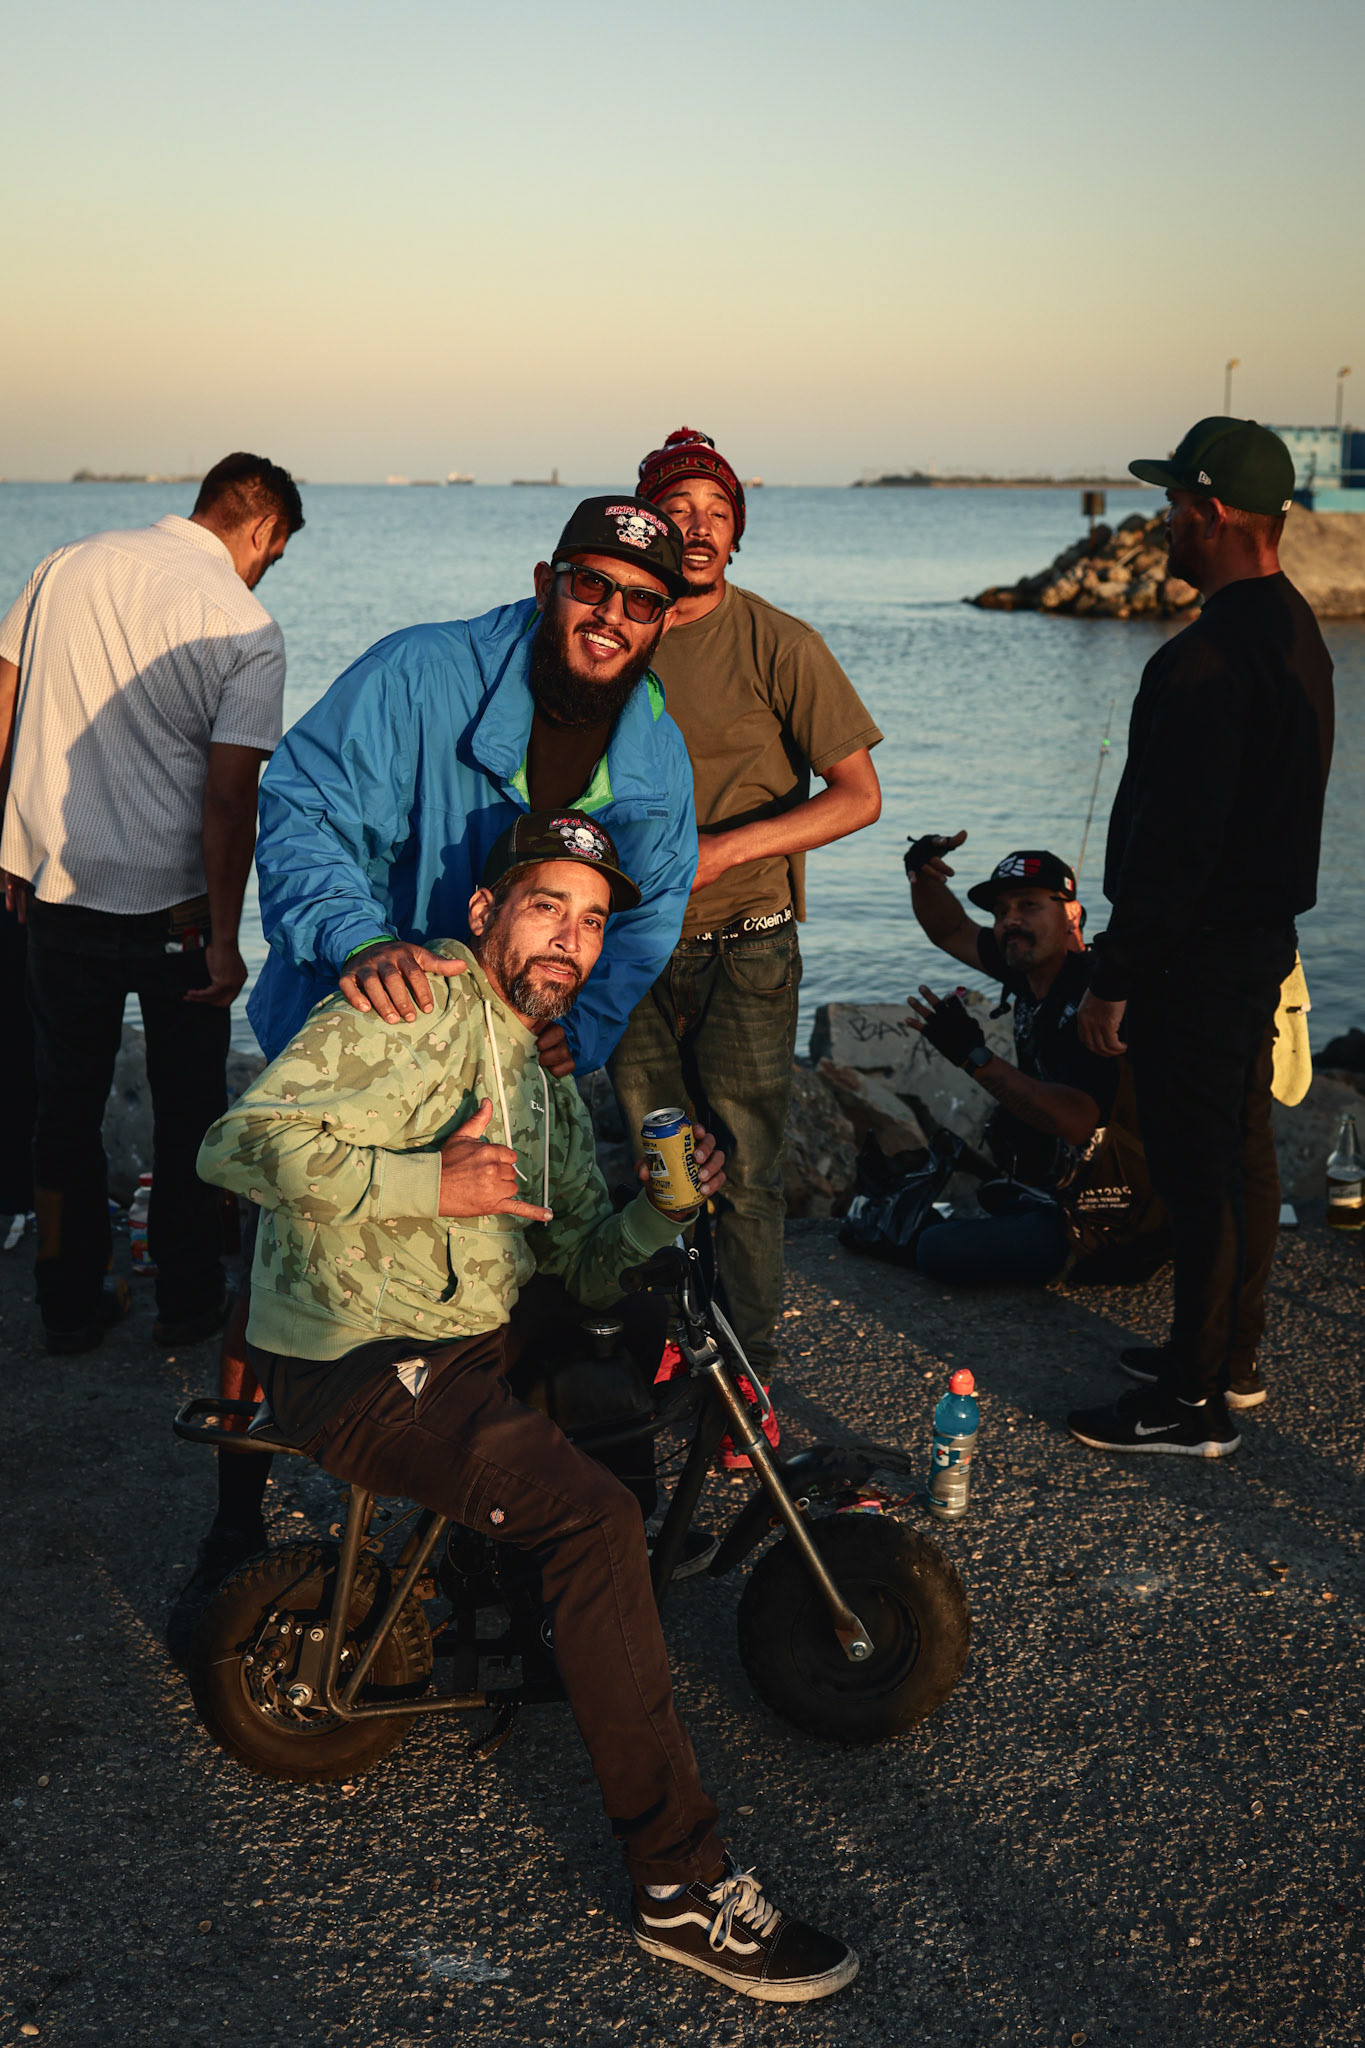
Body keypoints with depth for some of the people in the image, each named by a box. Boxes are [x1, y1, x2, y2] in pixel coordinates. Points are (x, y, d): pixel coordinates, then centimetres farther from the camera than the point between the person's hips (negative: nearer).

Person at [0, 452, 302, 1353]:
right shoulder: (246, 627, -11)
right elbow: (229, 795, -16)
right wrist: (224, 938, -11)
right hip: (171, 907, -4)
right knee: (188, 1108, 13)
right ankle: (189, 1300, 23)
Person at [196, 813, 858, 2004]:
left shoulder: (546, 1075, 16)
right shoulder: (422, 1007, -13)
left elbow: (583, 1267, 14)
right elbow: (237, 1144, -21)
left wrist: (662, 1209, -6)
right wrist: (426, 1182, -27)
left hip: (477, 1341, 10)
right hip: (355, 1369, -9)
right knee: (594, 1516, -27)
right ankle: (681, 1885, -19)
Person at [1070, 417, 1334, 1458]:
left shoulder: (1208, 659, -23)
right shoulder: (1298, 632, 10)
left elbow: (1172, 841, -25)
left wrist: (1115, 976, -19)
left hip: (1199, 952, -10)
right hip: (1266, 933, 10)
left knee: (1197, 1172, -2)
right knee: (1244, 1153, 18)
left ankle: (1194, 1402, 7)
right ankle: (1230, 1353, 31)